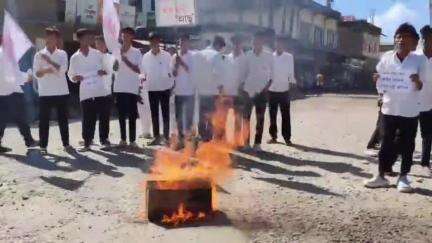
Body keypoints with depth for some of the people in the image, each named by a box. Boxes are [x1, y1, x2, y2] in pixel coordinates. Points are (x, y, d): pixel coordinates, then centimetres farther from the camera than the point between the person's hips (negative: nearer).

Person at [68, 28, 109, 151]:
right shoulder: (75, 57, 5)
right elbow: (71, 76, 7)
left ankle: (104, 140, 17)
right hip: (86, 93, -1)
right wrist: (75, 78, -15)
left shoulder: (97, 54, 7)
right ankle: (87, 143, 8)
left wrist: (103, 72, -11)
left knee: (103, 117, 5)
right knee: (88, 119, -1)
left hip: (101, 91, 1)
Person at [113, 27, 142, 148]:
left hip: (132, 88, -2)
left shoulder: (136, 52, 2)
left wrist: (126, 60, -14)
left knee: (132, 115, 1)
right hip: (119, 88, 2)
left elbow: (138, 70, -6)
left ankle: (132, 140, 5)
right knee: (121, 114, 6)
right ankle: (123, 139, 14)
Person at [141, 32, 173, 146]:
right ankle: (156, 136, 17)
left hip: (164, 88, -3)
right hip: (152, 89, 3)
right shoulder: (146, 56, 5)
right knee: (154, 114, 8)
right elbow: (143, 71, 11)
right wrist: (143, 77, -11)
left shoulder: (166, 55, -1)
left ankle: (166, 136, 7)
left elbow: (171, 70, 1)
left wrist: (172, 86, -7)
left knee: (165, 113, 2)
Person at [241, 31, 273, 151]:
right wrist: (242, 83, -3)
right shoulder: (247, 55, 3)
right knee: (246, 116, 3)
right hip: (248, 90, 1)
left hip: (261, 91, -1)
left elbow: (272, 73, 3)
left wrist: (268, 85, -9)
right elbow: (244, 71, 8)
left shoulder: (269, 56, 0)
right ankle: (246, 142, 12)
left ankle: (257, 143, 10)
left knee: (260, 118, 4)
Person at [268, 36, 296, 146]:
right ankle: (273, 136, 17)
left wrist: (291, 82, -9)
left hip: (284, 90, -1)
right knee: (272, 114, 7)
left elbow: (291, 72, 5)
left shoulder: (289, 57, 4)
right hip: (272, 90, 1)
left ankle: (287, 137, 6)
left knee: (286, 115, 1)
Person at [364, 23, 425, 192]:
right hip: (389, 109, 1)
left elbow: (421, 88, 1)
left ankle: (403, 177, 16)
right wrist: (377, 81, -11)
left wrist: (417, 82, -20)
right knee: (386, 144, 7)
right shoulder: (386, 59, 2)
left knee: (407, 145, 6)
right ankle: (381, 176, 15)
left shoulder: (419, 60, -1)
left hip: (410, 111, -1)